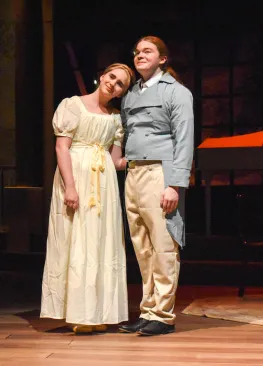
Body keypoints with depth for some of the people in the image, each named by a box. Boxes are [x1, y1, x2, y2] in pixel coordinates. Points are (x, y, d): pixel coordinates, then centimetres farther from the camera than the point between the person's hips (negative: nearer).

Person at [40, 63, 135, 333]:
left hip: (104, 182, 5)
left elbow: (116, 160, 13)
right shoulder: (73, 104, 1)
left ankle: (97, 313, 10)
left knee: (101, 245, 4)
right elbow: (61, 147, -7)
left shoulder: (115, 118, 16)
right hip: (77, 176, -5)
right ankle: (79, 313, -1)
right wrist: (70, 186, -17)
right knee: (76, 242, -4)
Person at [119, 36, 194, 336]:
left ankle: (163, 316, -2)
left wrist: (175, 184, -15)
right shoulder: (130, 96, 20)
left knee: (163, 249, -6)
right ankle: (148, 311, 13)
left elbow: (184, 141, -7)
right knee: (142, 251, 7)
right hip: (132, 174, 7)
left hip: (159, 173, -6)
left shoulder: (176, 92, 1)